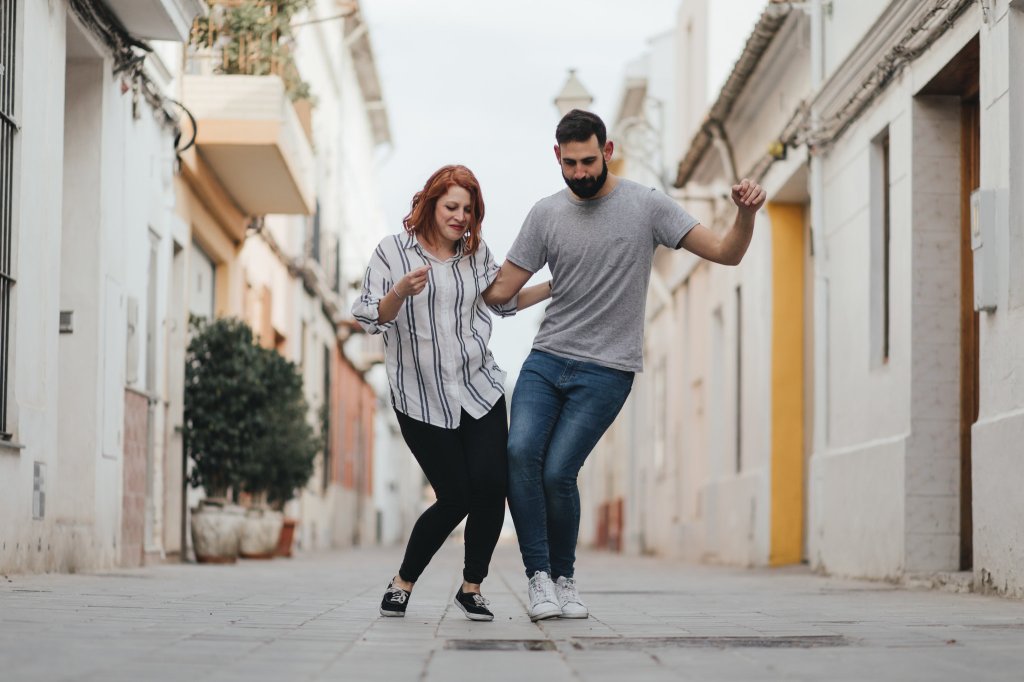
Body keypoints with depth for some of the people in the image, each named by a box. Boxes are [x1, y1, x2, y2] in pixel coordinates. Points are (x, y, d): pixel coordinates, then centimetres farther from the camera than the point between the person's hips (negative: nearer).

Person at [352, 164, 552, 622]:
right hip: (422, 401, -4)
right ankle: (403, 583, 16)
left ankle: (471, 587, 8)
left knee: (490, 485, -11)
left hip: (480, 390, 4)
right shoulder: (393, 251, -4)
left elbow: (505, 301, 22)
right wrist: (401, 291, -28)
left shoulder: (476, 253, 9)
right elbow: (369, 319, -9)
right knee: (455, 497, -6)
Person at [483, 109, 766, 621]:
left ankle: (564, 579, 7)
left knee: (558, 471, -15)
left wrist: (746, 214, -21)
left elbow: (725, 253, -2)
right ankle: (539, 577, -10)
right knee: (520, 451, -20)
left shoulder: (646, 206, -1)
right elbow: (499, 291, 9)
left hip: (606, 371, -3)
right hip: (546, 359, 3)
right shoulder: (546, 215, 7)